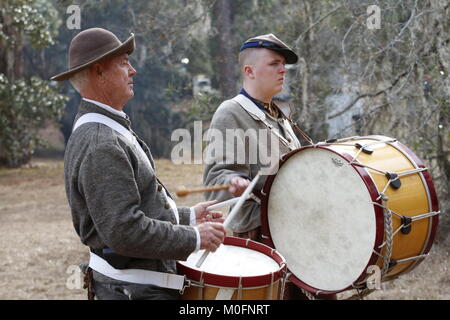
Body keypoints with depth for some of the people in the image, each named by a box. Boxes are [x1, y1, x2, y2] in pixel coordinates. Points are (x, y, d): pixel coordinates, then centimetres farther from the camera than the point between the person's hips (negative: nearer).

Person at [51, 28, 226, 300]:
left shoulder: (106, 130, 12)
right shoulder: (100, 145, -22)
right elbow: (124, 231, -27)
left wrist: (187, 216, 13)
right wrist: (194, 238, -18)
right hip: (135, 288, -10)